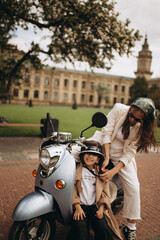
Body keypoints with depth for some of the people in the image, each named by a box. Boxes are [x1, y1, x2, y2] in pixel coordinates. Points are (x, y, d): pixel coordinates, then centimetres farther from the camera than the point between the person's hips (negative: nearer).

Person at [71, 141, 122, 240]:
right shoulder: (76, 170, 7)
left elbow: (105, 193, 8)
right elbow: (73, 190, 0)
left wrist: (101, 209, -7)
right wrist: (78, 207, -11)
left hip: (96, 206, 1)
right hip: (81, 205, -1)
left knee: (103, 229, -20)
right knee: (80, 229, -25)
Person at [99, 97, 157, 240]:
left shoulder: (142, 128, -15)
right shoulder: (119, 109, -18)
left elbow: (129, 152, -18)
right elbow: (107, 131, -18)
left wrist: (113, 171, -29)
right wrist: (106, 158, -24)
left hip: (122, 156, -1)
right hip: (103, 147, 1)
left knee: (133, 188, -12)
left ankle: (131, 227, 7)